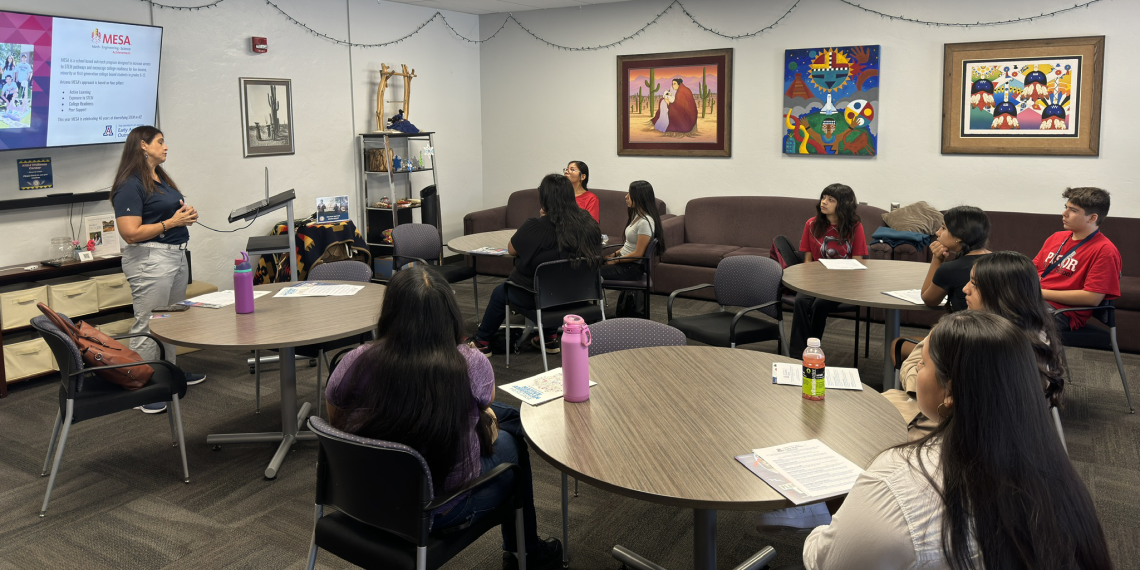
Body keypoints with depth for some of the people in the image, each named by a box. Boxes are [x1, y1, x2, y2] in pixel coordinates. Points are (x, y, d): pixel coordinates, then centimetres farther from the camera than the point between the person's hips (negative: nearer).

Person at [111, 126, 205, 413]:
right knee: (147, 326, -4)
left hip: (177, 254, 10)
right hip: (150, 258, -10)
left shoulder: (162, 179, 14)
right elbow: (131, 232, -20)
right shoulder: (130, 185, -14)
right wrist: (172, 222, -19)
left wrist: (187, 215, 5)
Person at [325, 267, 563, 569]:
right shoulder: (471, 365, -23)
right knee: (511, 439, 26)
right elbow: (484, 406, 0)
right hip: (441, 509, -4)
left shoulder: (354, 363, -18)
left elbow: (336, 424, 4)